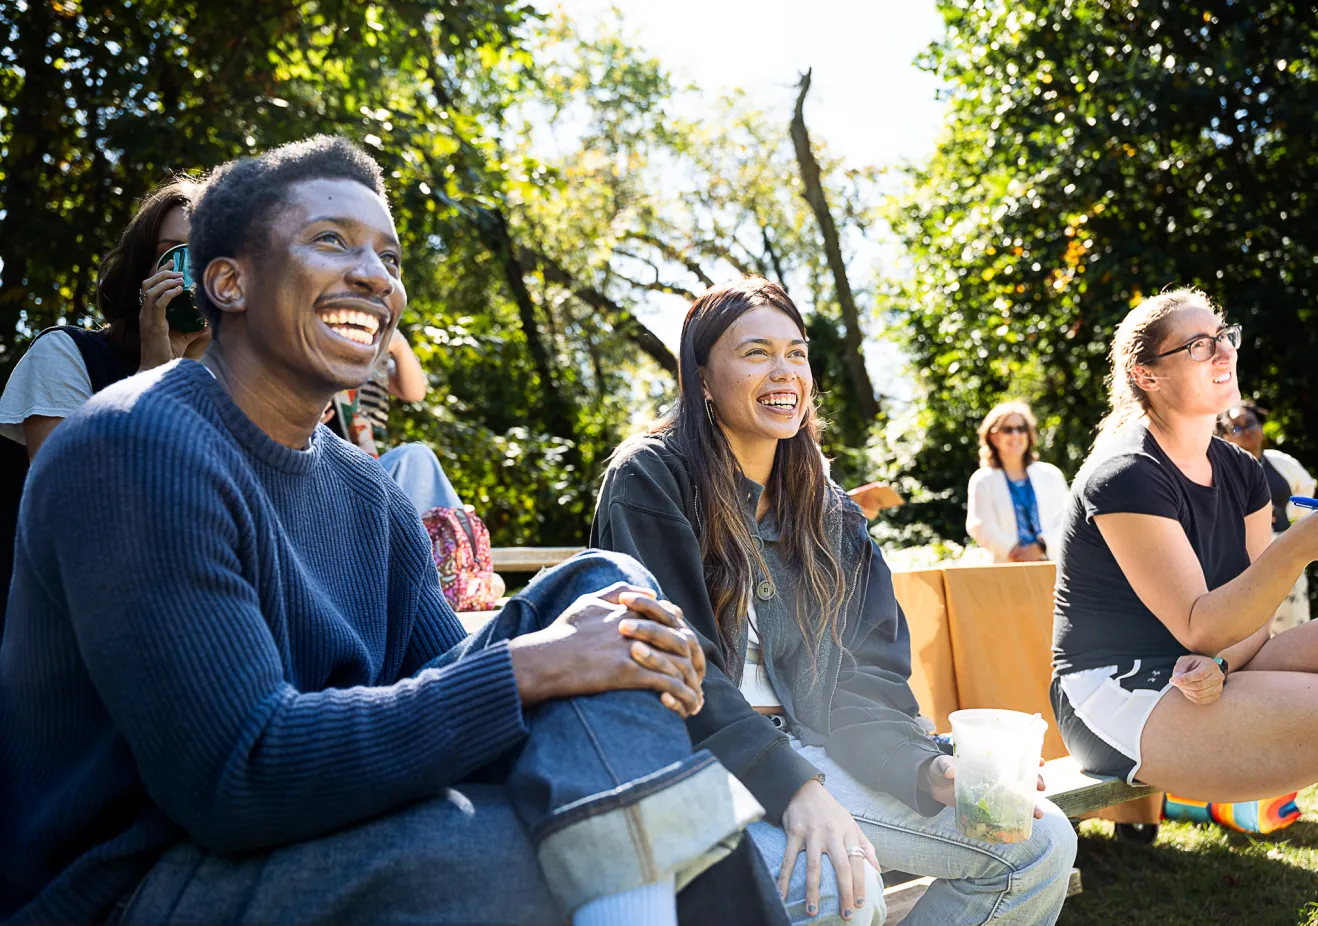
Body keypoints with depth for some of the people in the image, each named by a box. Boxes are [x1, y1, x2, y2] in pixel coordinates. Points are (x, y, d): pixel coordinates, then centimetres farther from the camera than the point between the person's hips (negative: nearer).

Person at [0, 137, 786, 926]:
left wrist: (629, 651, -14)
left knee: (607, 584, -5)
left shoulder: (369, 497, 9)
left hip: (318, 837, 9)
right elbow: (238, 779, -25)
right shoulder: (138, 447, -18)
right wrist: (529, 667, -22)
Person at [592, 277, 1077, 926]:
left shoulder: (829, 513, 13)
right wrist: (790, 785, -29)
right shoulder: (650, 479, -7)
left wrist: (929, 769, -12)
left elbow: (862, 679, 8)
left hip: (801, 749, 7)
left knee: (1040, 844, -2)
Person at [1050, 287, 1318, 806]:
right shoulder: (1126, 476, -16)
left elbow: (1251, 610, 6)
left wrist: (1220, 663, -17)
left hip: (1193, 680, 8)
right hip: (1113, 695, -8)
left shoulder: (1242, 472, 10)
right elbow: (1199, 627, -21)